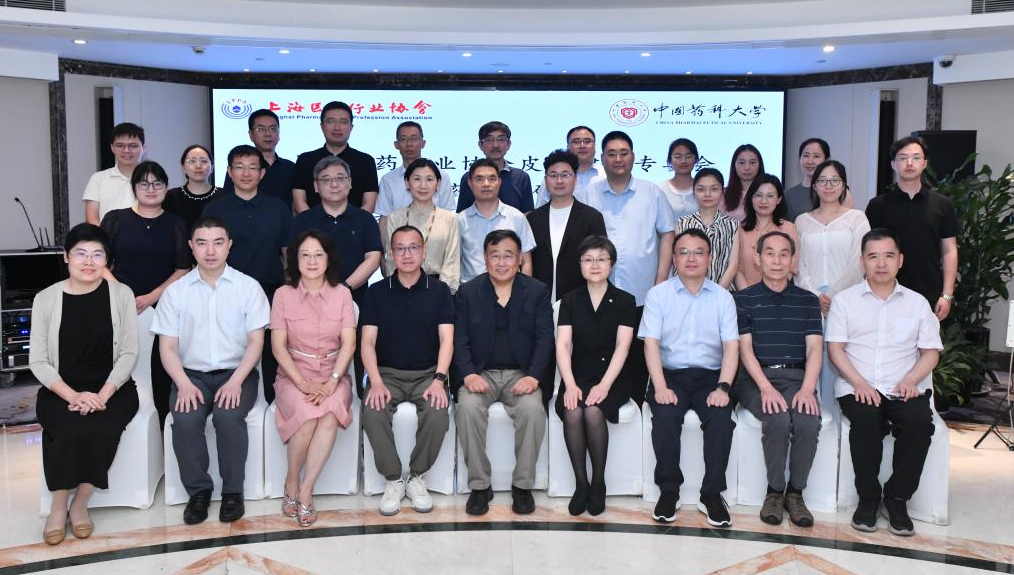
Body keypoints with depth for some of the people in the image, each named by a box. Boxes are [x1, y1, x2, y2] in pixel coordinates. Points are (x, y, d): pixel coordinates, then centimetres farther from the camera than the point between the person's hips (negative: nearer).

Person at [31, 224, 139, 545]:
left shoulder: (121, 294, 1)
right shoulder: (46, 299, 1)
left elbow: (129, 353, -1)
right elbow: (38, 361, 0)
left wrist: (104, 394, -16)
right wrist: (73, 395, -16)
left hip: (112, 389, 0)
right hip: (61, 391, 0)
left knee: (100, 430, -31)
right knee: (70, 431, -31)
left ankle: (80, 503, -7)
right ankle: (58, 506, -7)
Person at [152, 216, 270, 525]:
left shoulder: (249, 287, 3)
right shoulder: (175, 291, 7)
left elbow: (256, 341, -2)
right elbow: (168, 346, 3)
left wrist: (236, 381, -17)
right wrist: (184, 384, -15)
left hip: (236, 373, -1)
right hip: (192, 374, 1)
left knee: (228, 416, -31)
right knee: (185, 419, -28)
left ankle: (233, 490, -11)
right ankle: (198, 490, -7)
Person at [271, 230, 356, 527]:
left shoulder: (341, 294, 5)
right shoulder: (283, 294, 3)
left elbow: (349, 344, -2)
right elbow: (278, 347, -2)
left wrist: (331, 382, -16)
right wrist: (303, 383, -15)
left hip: (333, 375, 1)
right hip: (293, 375, -1)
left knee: (329, 416, -32)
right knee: (308, 416, -31)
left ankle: (305, 491, -19)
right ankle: (291, 483, -7)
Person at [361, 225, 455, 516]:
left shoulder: (439, 290, 5)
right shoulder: (376, 292, 6)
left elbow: (446, 339, -2)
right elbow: (367, 341, 0)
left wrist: (439, 379, -18)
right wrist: (376, 382, -16)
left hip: (427, 373, 0)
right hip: (387, 373, 1)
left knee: (438, 413, -30)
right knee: (373, 412, -30)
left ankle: (416, 477, -6)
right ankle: (393, 480, -10)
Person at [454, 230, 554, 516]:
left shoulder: (537, 291, 7)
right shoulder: (468, 292, 8)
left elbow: (545, 338, -1)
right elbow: (460, 339, 1)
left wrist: (533, 376, -17)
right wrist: (468, 374, -17)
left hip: (521, 374, 0)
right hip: (481, 373, 1)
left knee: (533, 408, -31)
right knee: (468, 407, -31)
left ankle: (522, 485, -13)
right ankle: (479, 485, -15)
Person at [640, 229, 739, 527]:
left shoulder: (722, 297, 9)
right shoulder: (658, 294, 5)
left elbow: (731, 346, 1)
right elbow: (651, 343, -4)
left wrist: (723, 387, -15)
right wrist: (660, 387, -18)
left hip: (710, 375, 1)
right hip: (670, 374, -1)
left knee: (721, 417, -28)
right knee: (665, 416, -30)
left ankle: (712, 493, -13)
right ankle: (669, 491, -13)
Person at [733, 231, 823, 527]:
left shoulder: (808, 301, 16)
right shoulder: (743, 299, 9)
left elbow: (814, 348, 5)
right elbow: (745, 348, -1)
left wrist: (807, 389, -13)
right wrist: (766, 387, -16)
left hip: (797, 376, 2)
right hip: (756, 378, -2)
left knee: (808, 422, -29)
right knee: (778, 419, -32)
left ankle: (795, 492, -7)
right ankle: (774, 491, -11)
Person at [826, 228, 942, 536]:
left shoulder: (917, 302, 15)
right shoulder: (845, 300, 10)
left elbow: (931, 352, 10)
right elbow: (835, 348, 2)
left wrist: (910, 380, -10)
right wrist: (859, 382, -14)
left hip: (905, 389, 1)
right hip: (858, 387, -1)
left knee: (919, 421, -30)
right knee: (866, 419, -32)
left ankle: (897, 498, -11)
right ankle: (868, 497, -12)